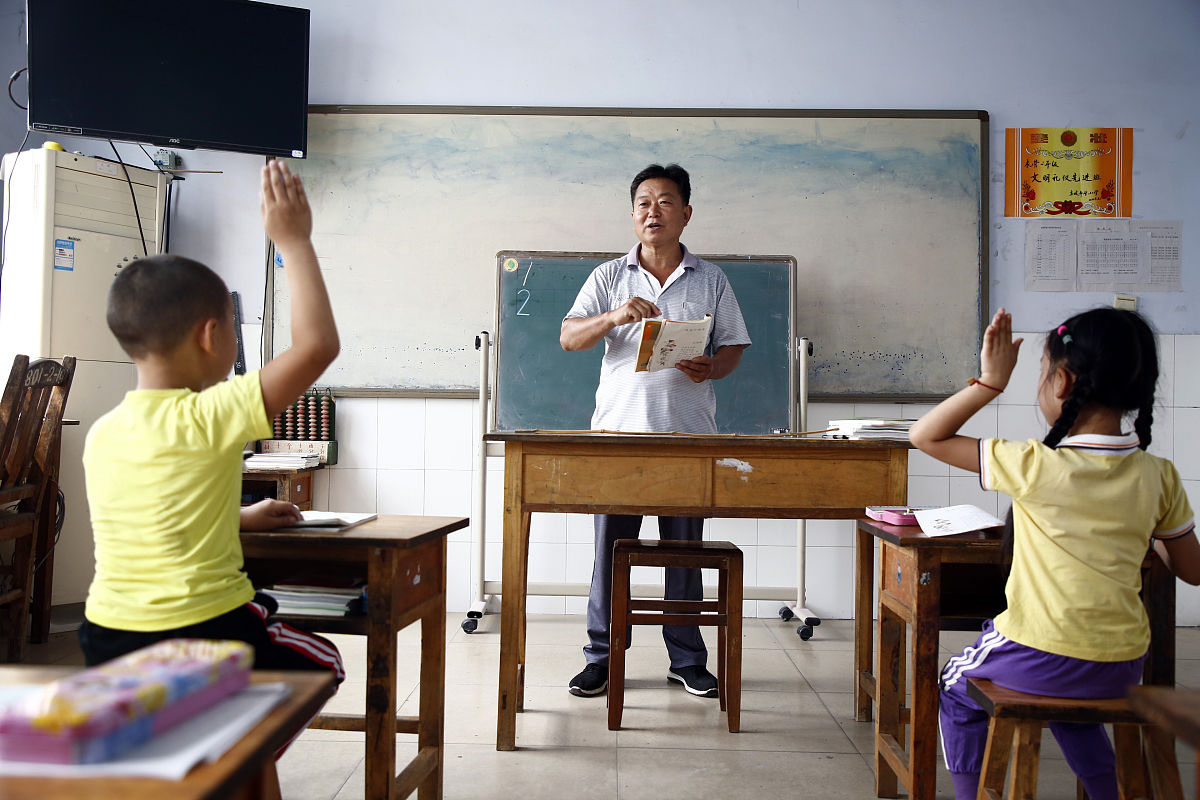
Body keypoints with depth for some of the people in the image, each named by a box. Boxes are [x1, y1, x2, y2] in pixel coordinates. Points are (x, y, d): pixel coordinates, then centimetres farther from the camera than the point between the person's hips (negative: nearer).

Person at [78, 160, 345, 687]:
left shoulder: (101, 434, 4)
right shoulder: (206, 418, -19)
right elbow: (317, 344, -22)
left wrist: (240, 518, 27)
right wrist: (294, 242, -13)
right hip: (204, 637, -6)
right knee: (322, 662, 19)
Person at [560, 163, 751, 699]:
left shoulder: (711, 279, 11)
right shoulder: (609, 277, 9)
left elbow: (733, 347, 11)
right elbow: (568, 337, 1)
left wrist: (710, 368, -12)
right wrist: (614, 317, -17)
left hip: (689, 434, 1)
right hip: (619, 430, 0)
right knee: (610, 547, 2)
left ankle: (687, 660, 20)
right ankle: (601, 658, 15)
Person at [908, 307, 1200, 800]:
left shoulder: (1036, 467, -20)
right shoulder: (1159, 476, -5)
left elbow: (925, 436, -13)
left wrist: (990, 382, -11)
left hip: (1041, 659, -5)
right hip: (1122, 668, 5)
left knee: (957, 688, 25)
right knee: (1067, 693, 39)